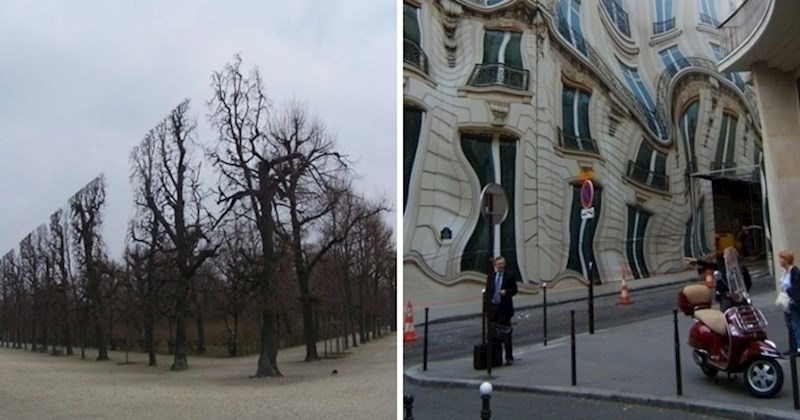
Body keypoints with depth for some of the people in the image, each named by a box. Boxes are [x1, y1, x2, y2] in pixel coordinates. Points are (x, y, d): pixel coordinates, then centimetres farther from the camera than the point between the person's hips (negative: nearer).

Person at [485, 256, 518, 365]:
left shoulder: (510, 276, 0)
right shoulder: (490, 276, 9)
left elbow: (514, 290, 1)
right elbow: (488, 291, 13)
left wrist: (506, 292, -19)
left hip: (504, 308, -3)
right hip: (493, 308, 3)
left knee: (506, 334, 0)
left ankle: (509, 358, 6)